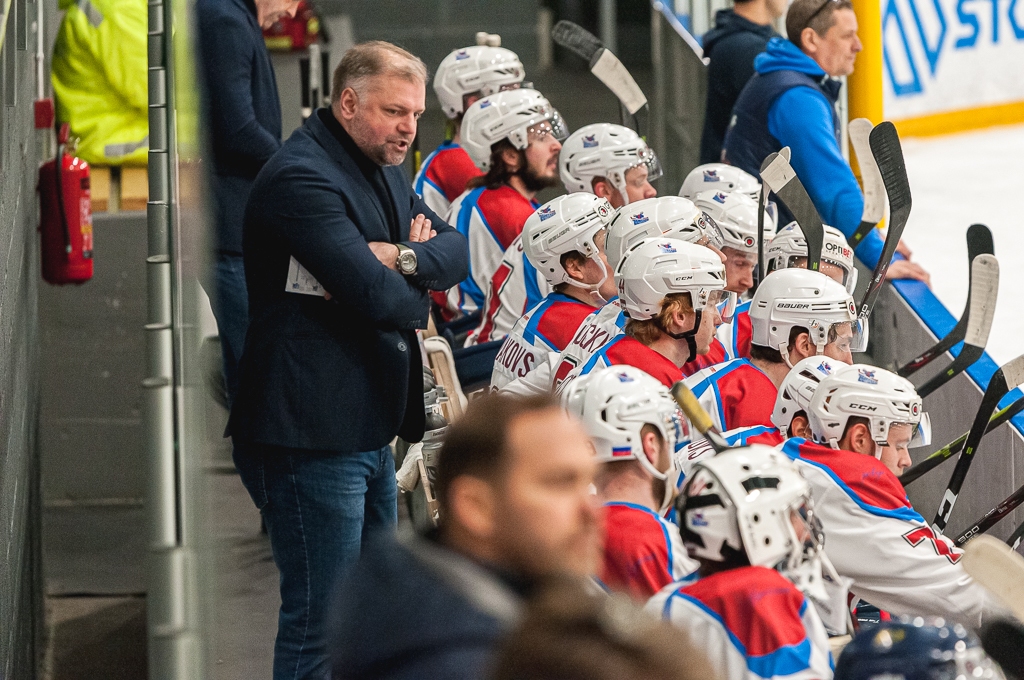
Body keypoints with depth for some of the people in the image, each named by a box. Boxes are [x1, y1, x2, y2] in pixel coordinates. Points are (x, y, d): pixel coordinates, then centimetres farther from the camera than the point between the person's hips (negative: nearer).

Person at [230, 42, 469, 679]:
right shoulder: (301, 177, -17)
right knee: (321, 623, -7)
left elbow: (456, 250, 10)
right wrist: (419, 297, -3)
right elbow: (375, 293, -25)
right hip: (313, 435, -10)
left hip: (370, 429, 10)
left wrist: (405, 259, -12)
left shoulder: (383, 168, 16)